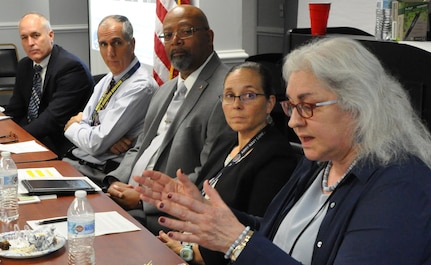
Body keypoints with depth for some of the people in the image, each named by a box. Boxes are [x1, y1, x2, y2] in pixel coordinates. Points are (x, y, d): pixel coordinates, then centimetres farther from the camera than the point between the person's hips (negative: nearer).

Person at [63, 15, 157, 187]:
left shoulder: (140, 87, -17)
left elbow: (96, 143, -19)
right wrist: (107, 139, -14)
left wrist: (71, 127, 1)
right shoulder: (106, 81, 12)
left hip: (102, 171, -8)